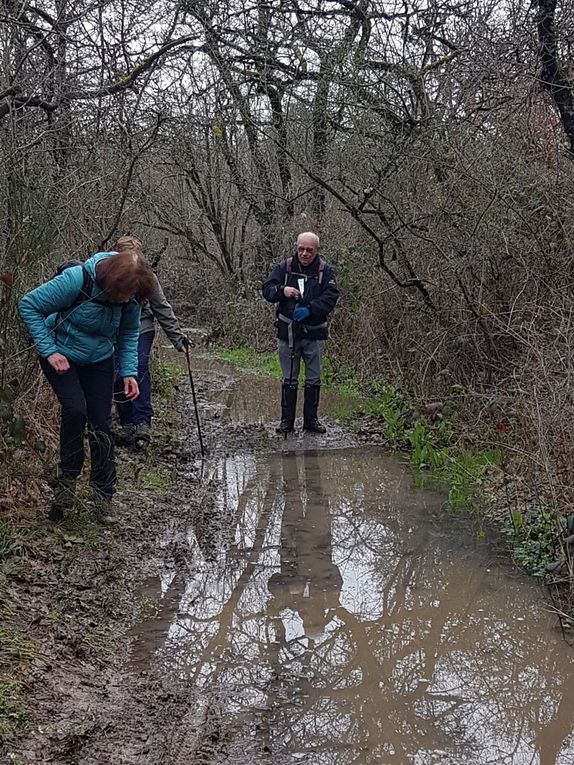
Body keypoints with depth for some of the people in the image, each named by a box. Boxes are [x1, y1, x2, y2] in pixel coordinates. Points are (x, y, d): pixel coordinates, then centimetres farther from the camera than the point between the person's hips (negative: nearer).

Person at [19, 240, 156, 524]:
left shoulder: (130, 297, -16)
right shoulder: (76, 280, -31)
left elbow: (129, 333, 3)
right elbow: (28, 305, -21)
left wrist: (129, 372, -9)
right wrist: (49, 351, -25)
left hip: (99, 360, 4)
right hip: (61, 358, -4)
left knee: (101, 424, -1)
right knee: (75, 409, -26)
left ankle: (103, 497, 9)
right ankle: (67, 479, -7)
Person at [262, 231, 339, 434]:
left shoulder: (324, 271, -1)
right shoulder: (285, 268, 2)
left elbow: (331, 296, -12)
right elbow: (267, 289, -3)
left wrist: (310, 309, -26)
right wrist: (282, 290, -24)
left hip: (314, 334, 0)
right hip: (287, 333, 0)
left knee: (314, 380, 8)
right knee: (289, 380, 6)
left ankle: (310, 419, 20)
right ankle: (287, 420, 14)